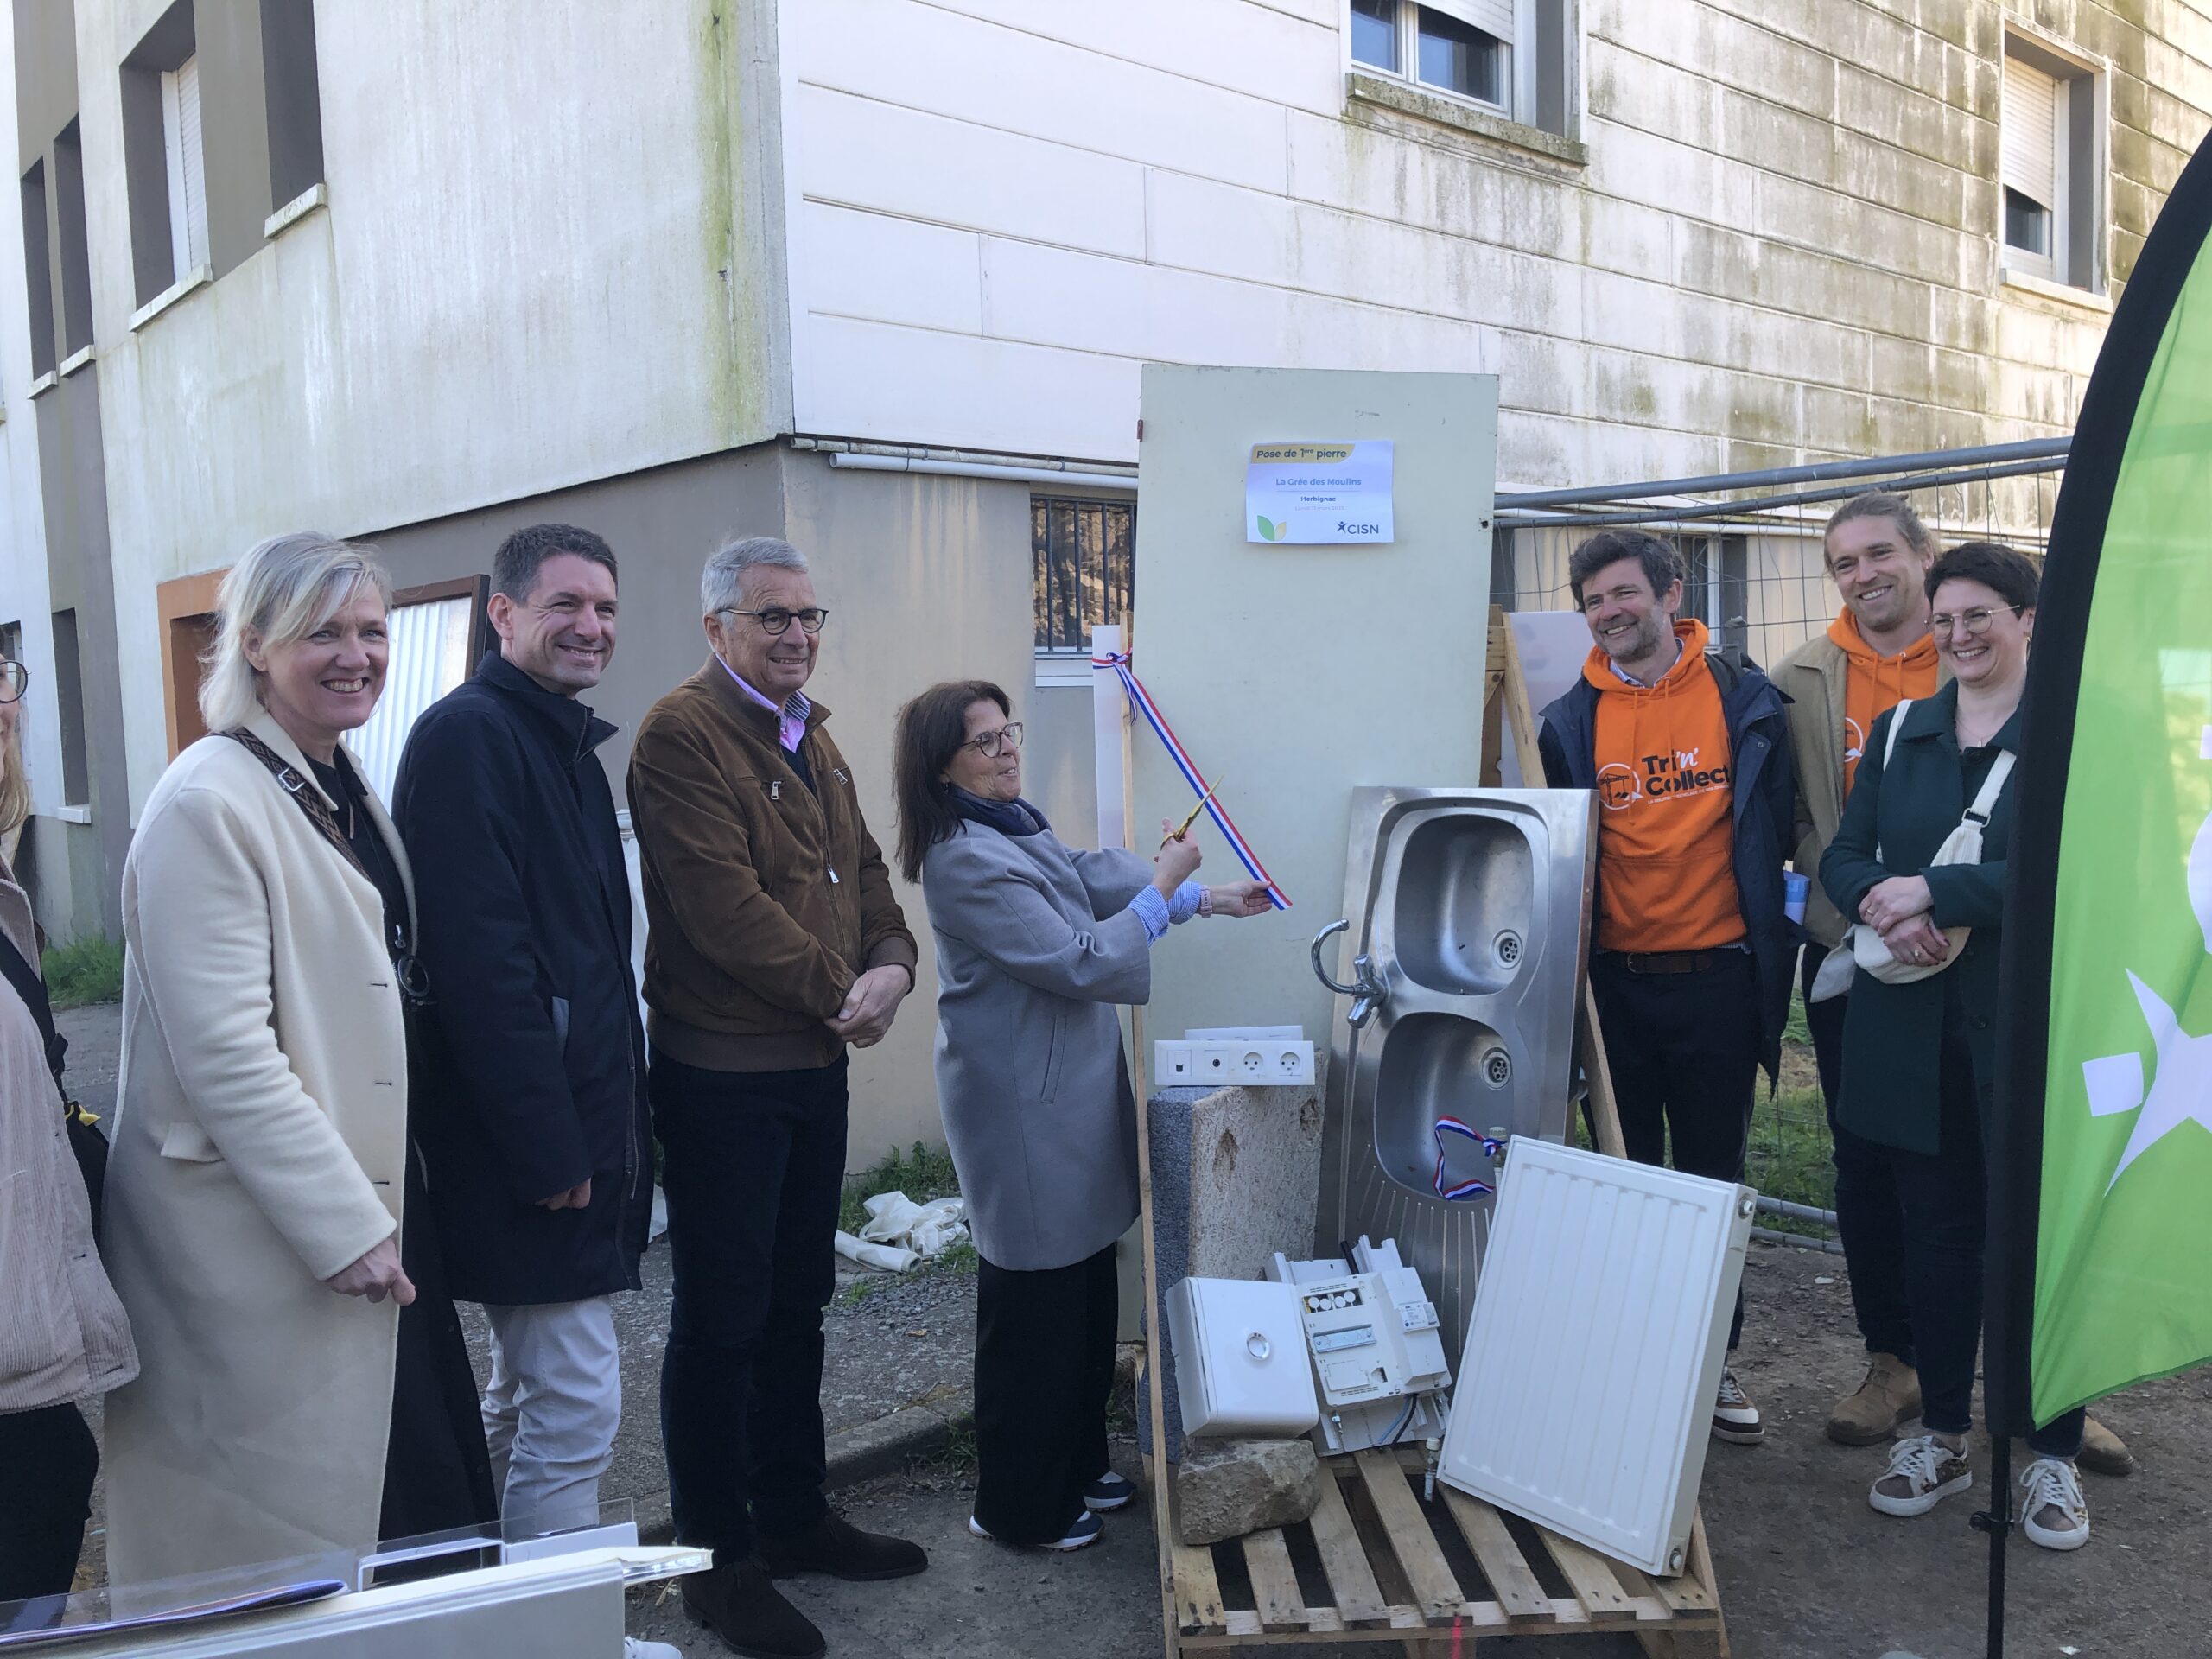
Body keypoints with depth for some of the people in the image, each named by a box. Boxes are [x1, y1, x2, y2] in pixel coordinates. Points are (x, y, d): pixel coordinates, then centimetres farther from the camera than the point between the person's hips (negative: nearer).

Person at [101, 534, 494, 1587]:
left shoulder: (342, 788, 12)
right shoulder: (209, 803, -15)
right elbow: (225, 1050, -20)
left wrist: (376, 1206, 16)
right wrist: (342, 1223, -18)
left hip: (374, 1203, 8)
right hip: (266, 1245, -8)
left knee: (422, 1487, 13)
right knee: (294, 1516, 1)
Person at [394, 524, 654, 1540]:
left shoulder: (567, 741, 16)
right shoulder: (467, 734, -14)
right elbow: (478, 955, -22)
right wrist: (547, 1145, -22)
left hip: (577, 1137, 10)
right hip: (529, 1142, -10)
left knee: (525, 1398, 20)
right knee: (576, 1406, -4)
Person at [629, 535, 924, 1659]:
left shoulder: (813, 739, 15)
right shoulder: (683, 733, -13)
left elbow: (863, 869, 13)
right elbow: (720, 902, -22)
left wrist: (890, 965, -6)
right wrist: (836, 990, -16)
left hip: (815, 1063, 9)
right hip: (721, 1072, -9)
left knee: (797, 1305, 19)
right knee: (721, 1320, 4)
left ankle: (794, 1519, 34)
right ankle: (719, 1561, 19)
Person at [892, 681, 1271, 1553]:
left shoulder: (1018, 826, 8)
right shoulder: (964, 860, -22)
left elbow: (1092, 877, 20)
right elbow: (1078, 963, -23)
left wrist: (1204, 898, 16)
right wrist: (1163, 887, -15)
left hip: (1071, 1099, 10)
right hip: (1025, 1113, -10)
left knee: (1086, 1295, 19)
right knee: (1034, 1311, 3)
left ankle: (1076, 1465, 36)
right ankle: (1019, 1507, 20)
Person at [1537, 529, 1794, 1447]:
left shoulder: (1743, 699, 0)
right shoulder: (1573, 721, 3)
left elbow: (1774, 829, 5)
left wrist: (1770, 964, 0)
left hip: (1716, 982, -1)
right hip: (1615, 983, 1)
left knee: (1713, 1179, 11)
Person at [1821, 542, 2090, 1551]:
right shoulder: (1900, 732, 11)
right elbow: (1844, 854, 8)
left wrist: (1933, 892, -19)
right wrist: (1881, 905, -13)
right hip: (1913, 1022, 4)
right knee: (1935, 1229, 12)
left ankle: (2053, 1455, 19)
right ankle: (1941, 1435, 25)